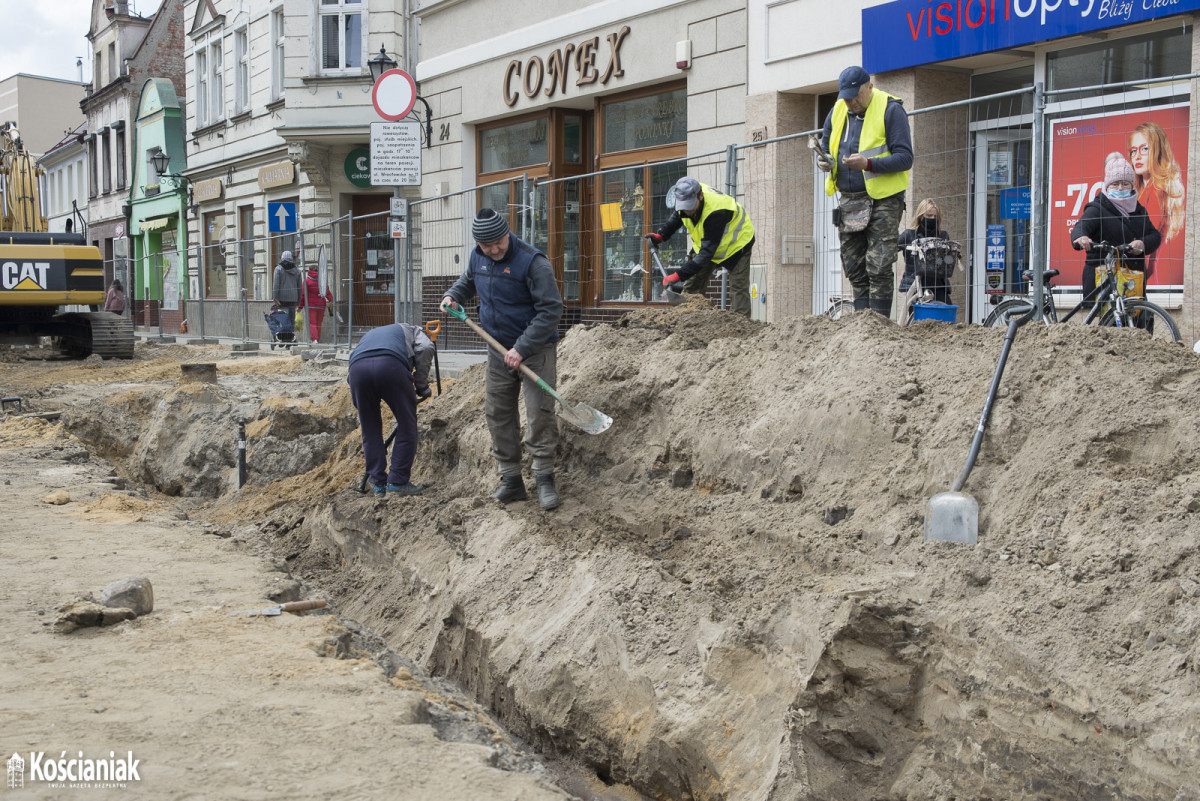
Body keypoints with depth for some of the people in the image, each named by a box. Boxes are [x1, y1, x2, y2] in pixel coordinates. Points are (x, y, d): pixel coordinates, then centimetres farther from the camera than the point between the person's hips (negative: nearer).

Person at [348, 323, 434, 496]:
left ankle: (379, 484, 19)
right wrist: (421, 385, 18)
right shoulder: (410, 330, 36)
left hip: (357, 367, 4)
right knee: (407, 425, 9)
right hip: (390, 365, -4)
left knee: (370, 430, 17)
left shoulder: (368, 335, 45)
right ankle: (398, 482, 8)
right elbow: (425, 348, 9)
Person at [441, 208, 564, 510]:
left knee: (539, 414, -10)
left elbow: (551, 310, -21)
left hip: (536, 349, -6)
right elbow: (468, 281, 25)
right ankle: (511, 480, 14)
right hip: (499, 350, 6)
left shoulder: (532, 261, -19)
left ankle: (545, 479, 0)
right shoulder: (477, 257, 2)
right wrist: (453, 296, 2)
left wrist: (523, 348, -24)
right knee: (498, 415, 6)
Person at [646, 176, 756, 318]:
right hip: (705, 242, 7)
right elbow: (677, 216, 6)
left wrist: (678, 276, -47)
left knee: (738, 288, -16)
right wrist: (661, 235, -8)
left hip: (737, 243, -7)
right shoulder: (688, 196, -21)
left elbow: (707, 252, -43)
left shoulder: (715, 213, -44)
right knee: (691, 286, 1)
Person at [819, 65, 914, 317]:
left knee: (879, 267, -10)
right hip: (849, 200, 6)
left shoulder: (890, 110, -8)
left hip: (883, 200, -6)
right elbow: (824, 144, 26)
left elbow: (905, 157, -13)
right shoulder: (838, 111, 11)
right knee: (854, 268, 7)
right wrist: (824, 161, 2)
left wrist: (869, 164, -26)